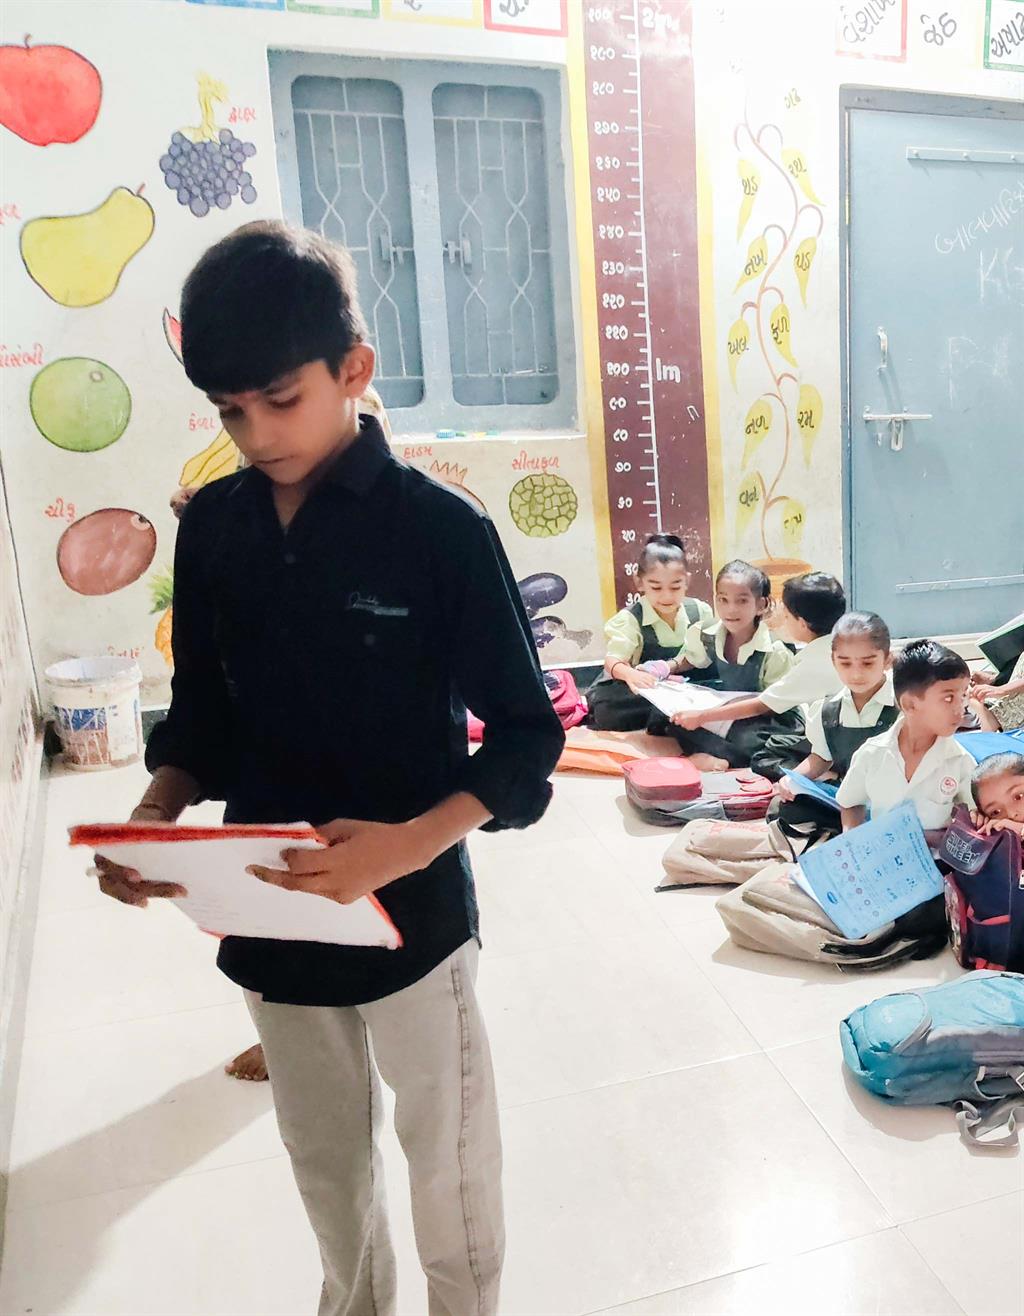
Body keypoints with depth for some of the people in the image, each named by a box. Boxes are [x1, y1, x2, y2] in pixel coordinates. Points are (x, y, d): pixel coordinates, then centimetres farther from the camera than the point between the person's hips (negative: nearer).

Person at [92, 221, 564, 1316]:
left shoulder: (438, 528, -17)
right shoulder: (211, 526, -2)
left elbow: (526, 732, -14)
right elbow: (201, 711, 7)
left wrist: (413, 841, -29)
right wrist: (157, 815, -11)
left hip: (410, 910, -4)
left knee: (446, 1154, 17)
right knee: (323, 1154, 26)